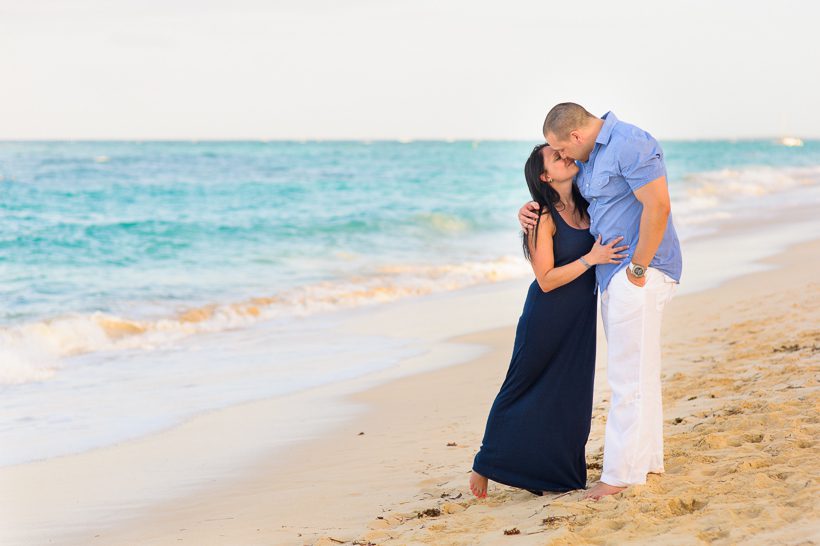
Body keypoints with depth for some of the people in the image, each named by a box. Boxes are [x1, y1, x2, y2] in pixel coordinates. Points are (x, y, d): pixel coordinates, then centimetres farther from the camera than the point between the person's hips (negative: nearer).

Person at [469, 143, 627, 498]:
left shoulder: (584, 208, 3)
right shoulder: (544, 219, -18)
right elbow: (546, 280, -20)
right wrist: (590, 259, -27)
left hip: (580, 319, 7)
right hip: (546, 319, -7)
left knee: (570, 396, 9)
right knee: (523, 392, 3)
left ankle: (559, 474, 19)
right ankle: (485, 467, 16)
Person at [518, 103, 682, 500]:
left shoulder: (629, 144, -16)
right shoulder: (591, 157, 15)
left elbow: (658, 206, -23)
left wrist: (638, 269, -20)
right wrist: (532, 209, 9)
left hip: (639, 273, -10)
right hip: (612, 275, 10)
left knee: (629, 374, -9)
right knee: (637, 371, 16)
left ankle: (621, 474, -8)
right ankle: (647, 458, 25)